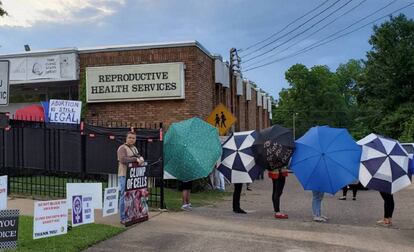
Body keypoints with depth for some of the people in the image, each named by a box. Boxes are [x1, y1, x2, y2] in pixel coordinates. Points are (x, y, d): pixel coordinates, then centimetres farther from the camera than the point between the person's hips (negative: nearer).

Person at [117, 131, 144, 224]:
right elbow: (123, 160, -23)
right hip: (124, 176, -8)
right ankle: (123, 218, 0)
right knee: (124, 197, -6)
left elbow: (139, 157, 19)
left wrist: (141, 159, -4)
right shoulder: (122, 148, -9)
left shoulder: (134, 148, 18)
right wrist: (136, 159, -23)